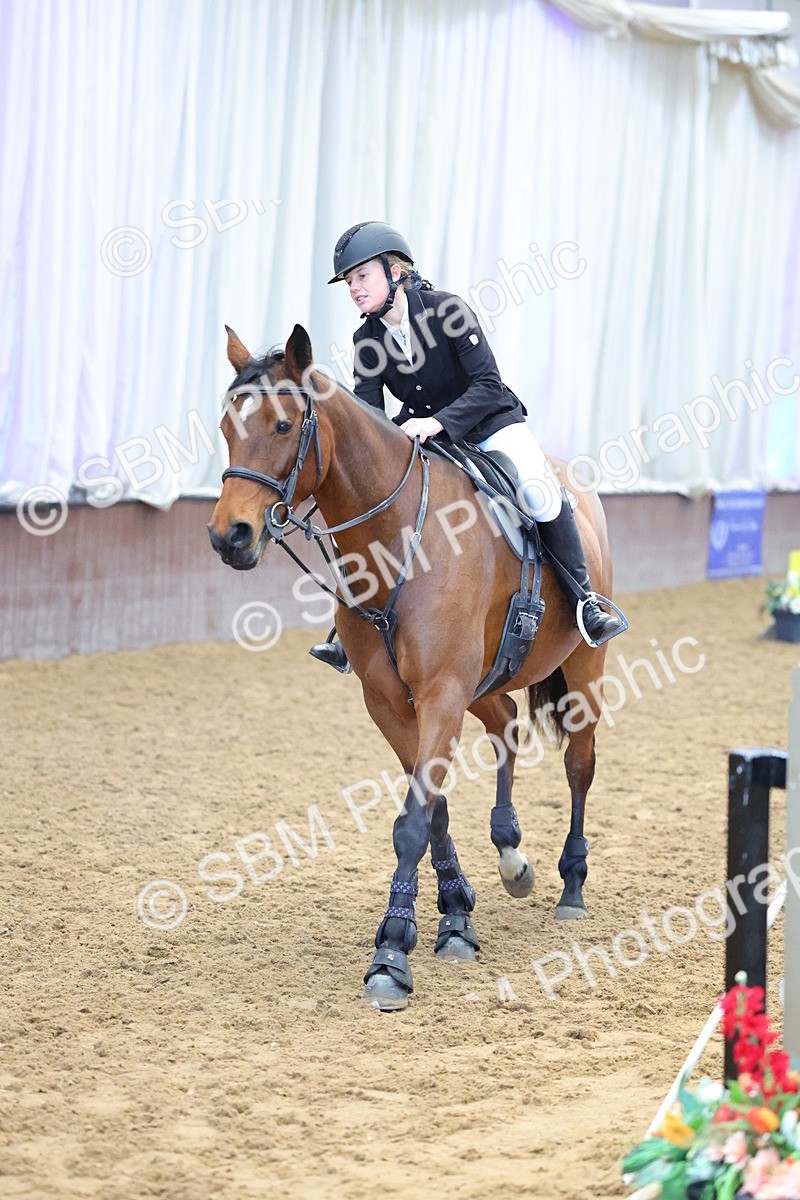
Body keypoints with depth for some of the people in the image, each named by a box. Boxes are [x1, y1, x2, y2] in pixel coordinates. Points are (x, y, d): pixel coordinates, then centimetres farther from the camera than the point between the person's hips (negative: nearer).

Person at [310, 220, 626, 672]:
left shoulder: (446, 310, -19)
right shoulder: (367, 342, -5)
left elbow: (488, 385, -24)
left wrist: (438, 422, -38)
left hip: (492, 424, -5)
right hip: (421, 436, 5)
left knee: (540, 493, -31)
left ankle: (584, 599, -17)